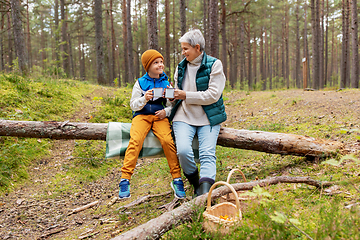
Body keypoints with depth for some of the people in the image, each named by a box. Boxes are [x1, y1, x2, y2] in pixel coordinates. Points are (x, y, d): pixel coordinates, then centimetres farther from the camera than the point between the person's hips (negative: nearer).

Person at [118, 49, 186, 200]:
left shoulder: (166, 83, 14)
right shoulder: (140, 83, 10)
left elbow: (171, 105, 17)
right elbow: (133, 105, 7)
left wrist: (166, 111, -6)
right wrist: (144, 99, -13)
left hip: (160, 117, 1)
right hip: (141, 116, -1)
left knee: (168, 140, -29)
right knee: (135, 140, -30)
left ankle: (177, 179, -20)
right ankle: (125, 179, -27)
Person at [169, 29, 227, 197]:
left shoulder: (214, 65, -1)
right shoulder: (181, 67, 15)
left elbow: (213, 95, -11)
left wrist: (186, 95, -13)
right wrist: (172, 95, 0)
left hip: (208, 118, -2)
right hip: (184, 117, 3)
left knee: (207, 154, -19)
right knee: (183, 151, -21)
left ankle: (205, 192, -29)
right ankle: (196, 184, 1)